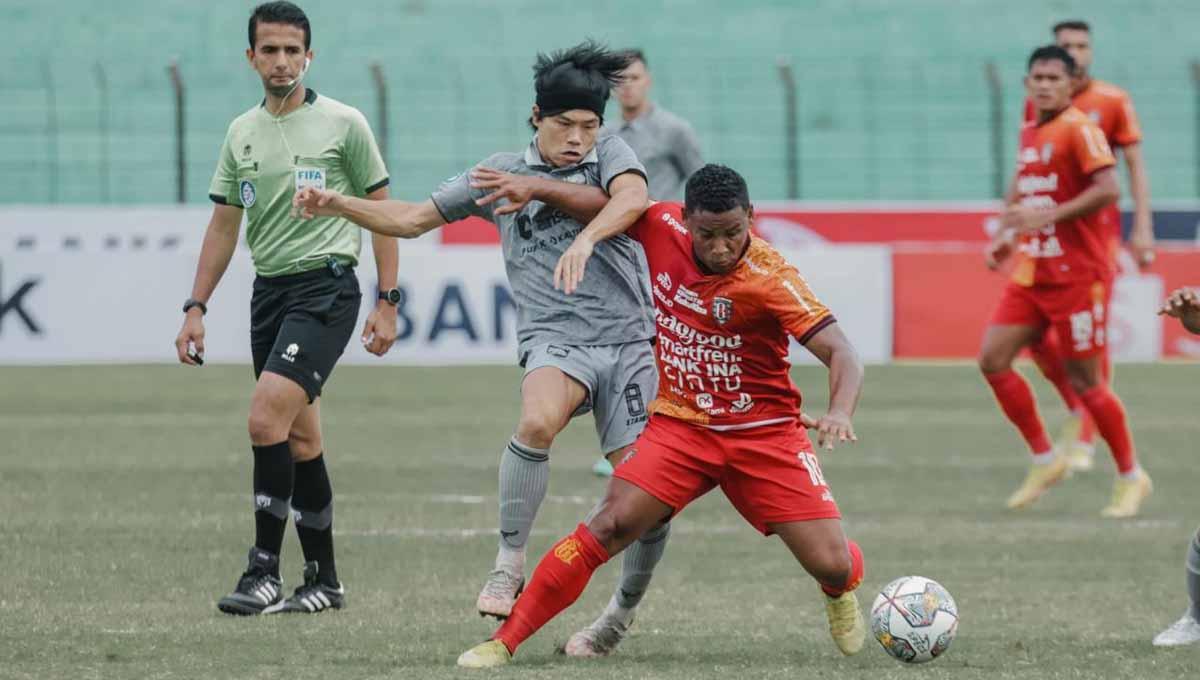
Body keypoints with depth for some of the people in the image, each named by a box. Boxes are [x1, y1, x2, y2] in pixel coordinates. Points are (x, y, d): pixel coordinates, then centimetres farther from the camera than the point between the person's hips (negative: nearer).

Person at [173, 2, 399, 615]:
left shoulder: (343, 123, -3)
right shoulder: (242, 133, 12)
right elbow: (223, 225, 17)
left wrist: (386, 303, -5)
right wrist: (195, 308, 10)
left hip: (325, 288, -6)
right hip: (268, 290, 6)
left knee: (267, 416, -21)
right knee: (299, 438, 9)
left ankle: (265, 572, -19)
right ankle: (323, 580, 17)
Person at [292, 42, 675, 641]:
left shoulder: (610, 155, 8)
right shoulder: (502, 171, 12)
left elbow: (631, 197, -15)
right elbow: (411, 219, 17)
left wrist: (585, 239, -34)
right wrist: (336, 205, 2)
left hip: (629, 342, 1)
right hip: (555, 339, 0)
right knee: (537, 422, -36)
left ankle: (623, 613, 18)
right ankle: (508, 566, -23)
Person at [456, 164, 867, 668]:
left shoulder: (769, 277, -22)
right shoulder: (663, 228, -11)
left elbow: (841, 354, -26)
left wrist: (840, 413, -45)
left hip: (764, 432, -2)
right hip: (681, 424, 2)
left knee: (832, 566, -9)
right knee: (609, 526, -18)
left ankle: (840, 595, 31)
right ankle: (504, 640, -14)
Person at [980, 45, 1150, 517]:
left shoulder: (1079, 129, -12)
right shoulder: (1029, 134, 13)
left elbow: (1107, 188, -24)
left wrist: (1048, 216, -28)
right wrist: (1007, 238, 16)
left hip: (1077, 274, -8)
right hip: (1031, 273, 8)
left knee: (1084, 380, -4)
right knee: (992, 359, -4)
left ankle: (1130, 477, 13)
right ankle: (1044, 460, 9)